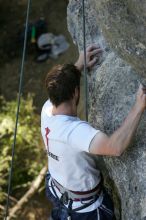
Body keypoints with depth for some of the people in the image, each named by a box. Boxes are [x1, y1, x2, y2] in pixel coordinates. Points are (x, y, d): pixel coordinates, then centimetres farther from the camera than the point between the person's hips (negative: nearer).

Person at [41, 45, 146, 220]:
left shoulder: (47, 110, -17)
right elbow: (116, 147, -57)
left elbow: (58, 89, 8)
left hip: (58, 189, 6)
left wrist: (79, 66, 6)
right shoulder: (74, 130, -41)